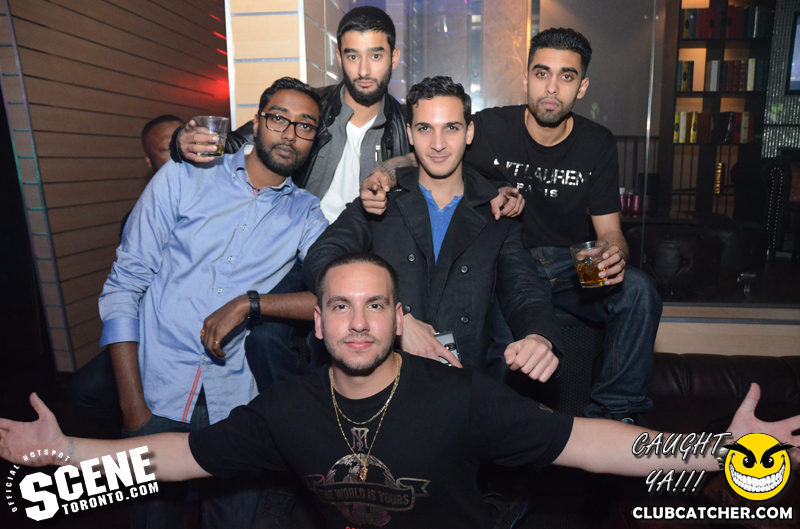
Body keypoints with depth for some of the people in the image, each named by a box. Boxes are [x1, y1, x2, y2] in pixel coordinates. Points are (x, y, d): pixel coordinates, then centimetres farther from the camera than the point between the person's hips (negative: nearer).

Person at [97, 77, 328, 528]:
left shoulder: (306, 214, 4)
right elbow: (124, 286, -2)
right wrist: (133, 406, -8)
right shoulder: (183, 178, 0)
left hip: (236, 405, 1)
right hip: (157, 394, 0)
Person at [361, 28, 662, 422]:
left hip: (574, 266, 3)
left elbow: (609, 229, 2)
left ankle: (613, 409, -3)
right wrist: (382, 177, -28)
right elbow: (417, 159, -4)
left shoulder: (598, 144, 1)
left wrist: (614, 255, -23)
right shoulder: (492, 128, -6)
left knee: (638, 291, -26)